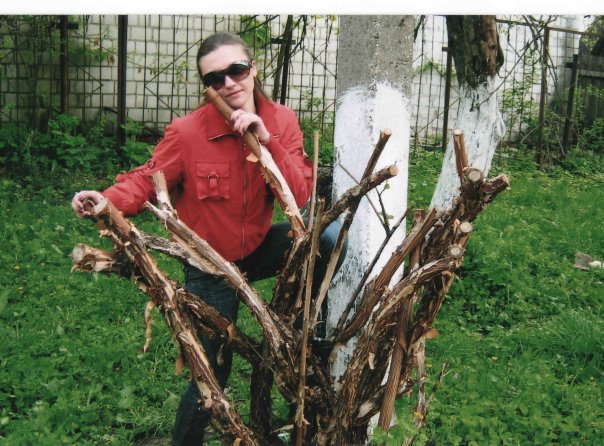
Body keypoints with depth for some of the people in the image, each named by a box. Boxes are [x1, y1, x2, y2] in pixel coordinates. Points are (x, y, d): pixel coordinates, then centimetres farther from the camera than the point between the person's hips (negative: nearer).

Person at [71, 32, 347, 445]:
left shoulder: (282, 121, -11)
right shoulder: (187, 132, -21)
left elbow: (301, 196, -17)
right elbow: (147, 180, -11)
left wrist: (266, 140, -30)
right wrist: (109, 199, -32)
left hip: (259, 247, 3)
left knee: (330, 235, -24)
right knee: (212, 372, 2)